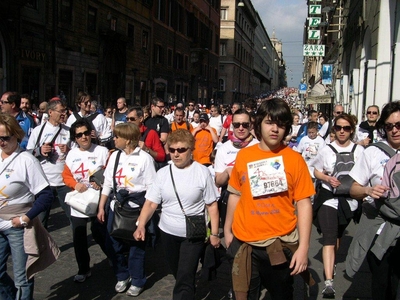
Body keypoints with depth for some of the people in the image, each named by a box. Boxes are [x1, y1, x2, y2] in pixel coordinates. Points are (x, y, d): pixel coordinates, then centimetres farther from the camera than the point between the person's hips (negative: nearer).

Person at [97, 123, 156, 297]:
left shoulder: (144, 158, -12)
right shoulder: (115, 156, 4)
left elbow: (151, 187, -11)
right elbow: (107, 183, 8)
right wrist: (101, 207, 8)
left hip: (137, 208, -5)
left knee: (136, 246, 8)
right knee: (112, 245, 10)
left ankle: (137, 281, 29)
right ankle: (122, 276, 33)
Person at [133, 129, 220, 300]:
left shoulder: (202, 172, -10)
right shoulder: (163, 173, -2)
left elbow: (212, 205, -6)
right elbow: (151, 203, -3)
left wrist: (214, 233, -8)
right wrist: (141, 225, -18)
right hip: (168, 233, 4)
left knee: (185, 279, -7)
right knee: (178, 275, 22)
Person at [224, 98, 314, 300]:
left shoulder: (294, 159, -7)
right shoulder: (243, 156, 0)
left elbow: (303, 203, -9)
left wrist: (303, 247, -14)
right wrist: (227, 230, 12)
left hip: (281, 244, -1)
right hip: (245, 243, 2)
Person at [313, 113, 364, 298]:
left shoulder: (359, 150, -1)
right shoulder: (326, 150, -2)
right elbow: (316, 172, 6)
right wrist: (327, 178, -14)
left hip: (349, 199, 2)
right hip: (328, 197, -2)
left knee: (338, 235, 20)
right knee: (329, 238, -11)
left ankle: (330, 264, 45)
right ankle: (329, 282, -15)